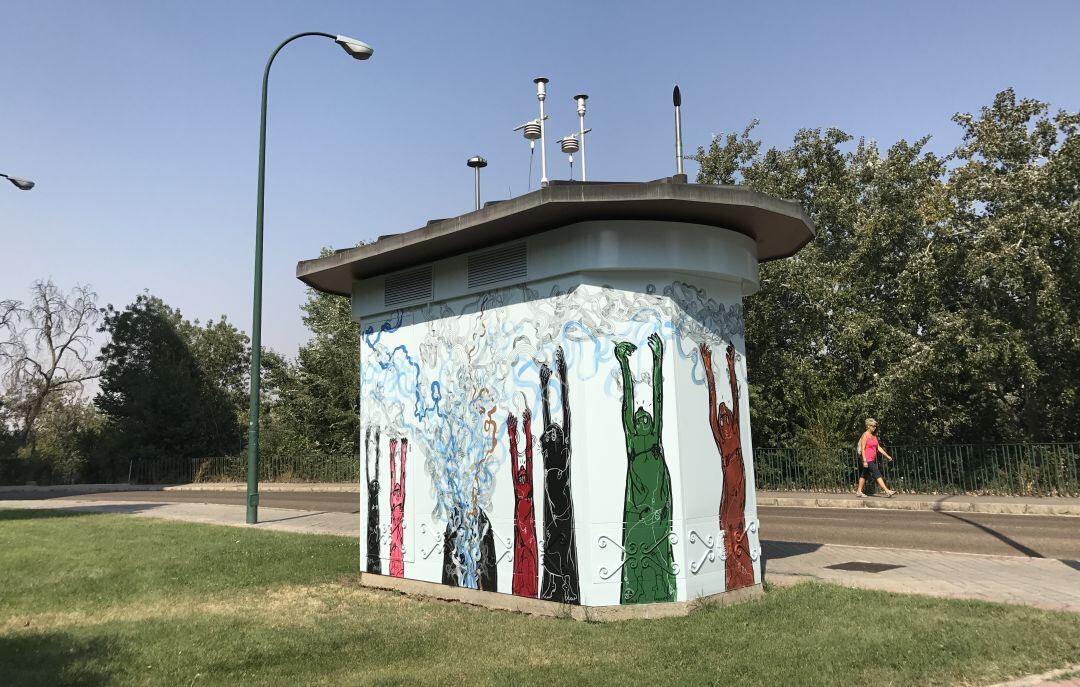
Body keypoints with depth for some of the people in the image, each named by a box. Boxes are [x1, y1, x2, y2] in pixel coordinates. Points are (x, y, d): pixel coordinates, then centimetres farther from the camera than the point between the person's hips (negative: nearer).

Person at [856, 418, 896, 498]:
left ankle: (859, 492, 18)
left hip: (872, 459, 9)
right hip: (867, 459, -9)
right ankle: (887, 492, -14)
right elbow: (862, 449, -16)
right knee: (877, 474, -12)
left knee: (864, 475, 12)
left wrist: (887, 456, 9)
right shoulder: (865, 435, -12)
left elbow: (878, 447, 15)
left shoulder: (874, 435, 13)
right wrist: (864, 461, -22)